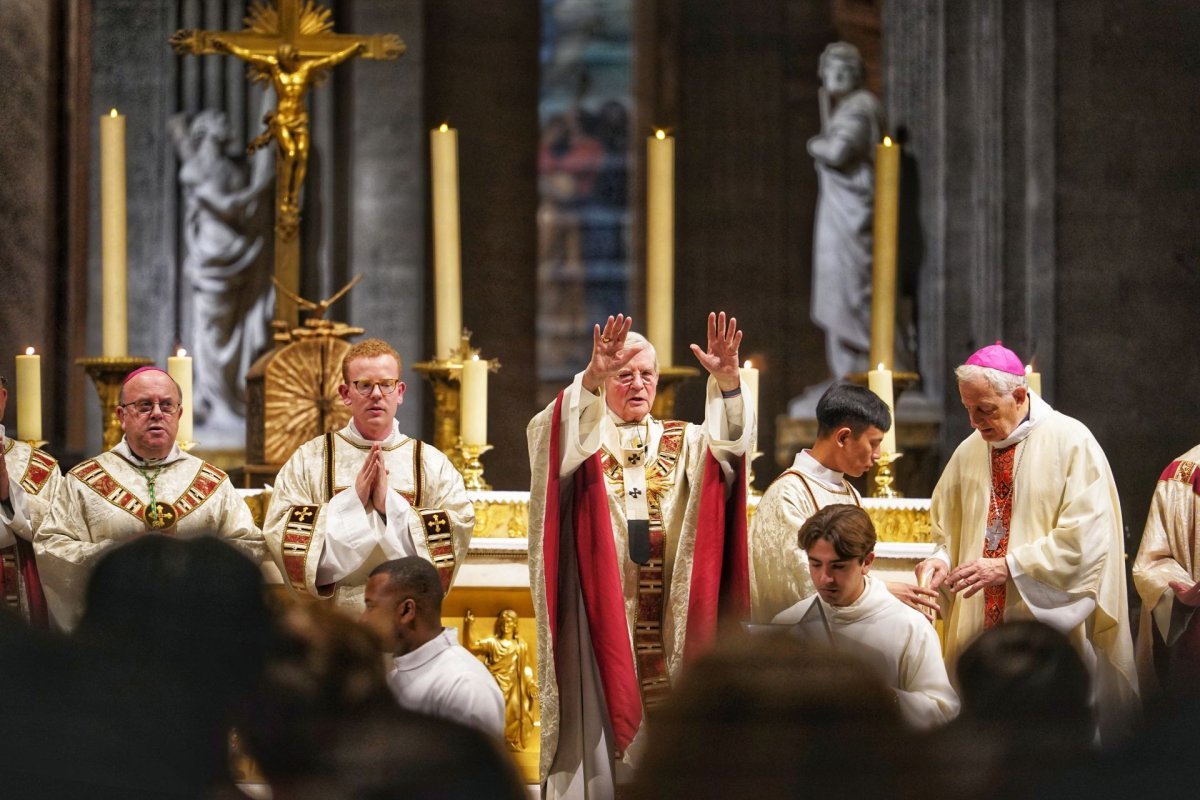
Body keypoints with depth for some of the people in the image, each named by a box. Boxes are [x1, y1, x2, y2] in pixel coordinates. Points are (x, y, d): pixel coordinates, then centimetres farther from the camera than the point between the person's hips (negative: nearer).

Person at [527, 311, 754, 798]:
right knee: (602, 717, -4)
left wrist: (727, 381, -26)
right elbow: (552, 438, -19)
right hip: (598, 611, -2)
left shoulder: (681, 444, 13)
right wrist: (590, 379, -35)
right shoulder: (583, 440, 5)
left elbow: (727, 443, -7)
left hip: (669, 618, 2)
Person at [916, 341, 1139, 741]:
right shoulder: (969, 452, 11)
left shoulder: (1070, 442, -6)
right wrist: (943, 559, -3)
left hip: (1051, 629, -5)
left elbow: (1086, 536, -13)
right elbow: (948, 531, 20)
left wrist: (1009, 566, -18)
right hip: (980, 633, 5)